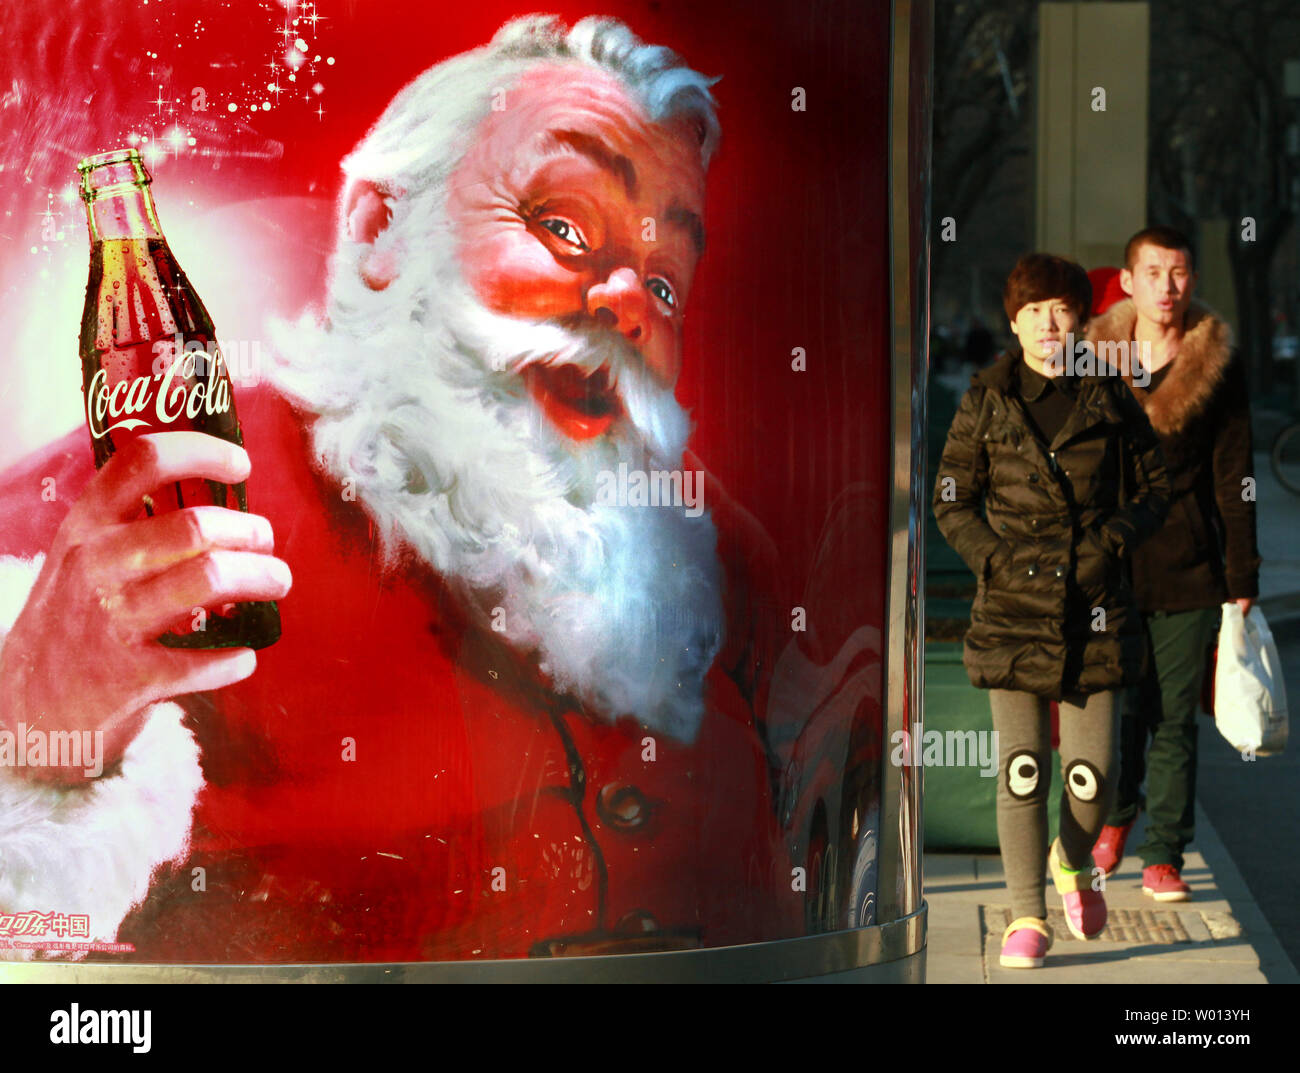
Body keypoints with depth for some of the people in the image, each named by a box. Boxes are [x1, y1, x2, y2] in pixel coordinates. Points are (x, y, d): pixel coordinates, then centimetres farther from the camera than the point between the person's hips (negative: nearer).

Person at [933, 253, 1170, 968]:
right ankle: (1027, 916, 7)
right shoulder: (986, 402, 3)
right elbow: (951, 501, 8)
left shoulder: (1108, 399, 5)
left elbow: (1154, 486, 13)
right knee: (1022, 767, -4)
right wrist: (996, 558, -6)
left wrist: (1114, 539, -4)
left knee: (1092, 771, -1)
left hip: (1093, 606, 1)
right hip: (1012, 604, -1)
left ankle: (1073, 862, 32)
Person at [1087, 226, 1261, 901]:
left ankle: (1163, 857, 12)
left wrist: (1242, 578, 0)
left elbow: (1233, 479, 4)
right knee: (1119, 711, 3)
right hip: (1106, 567, 1)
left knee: (1174, 719, 1)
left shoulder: (1218, 367, 2)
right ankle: (1117, 814, 32)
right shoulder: (1094, 360, 4)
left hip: (1188, 569, -1)